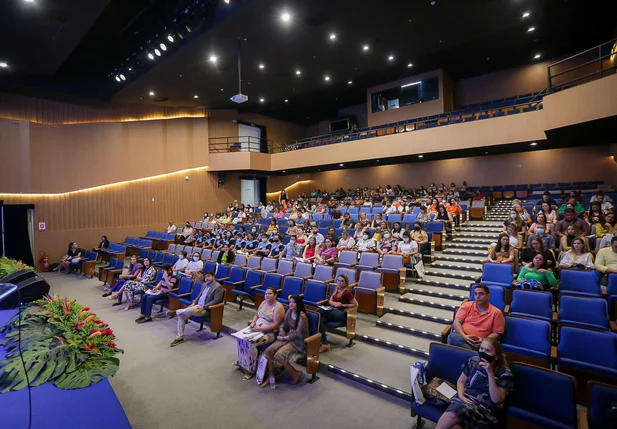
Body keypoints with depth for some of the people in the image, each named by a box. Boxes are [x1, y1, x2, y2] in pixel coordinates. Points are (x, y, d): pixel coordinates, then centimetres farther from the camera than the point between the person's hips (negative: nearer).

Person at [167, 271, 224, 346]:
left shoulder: (218, 287, -12)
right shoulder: (204, 285, 14)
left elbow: (216, 300, -16)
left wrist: (203, 307, -22)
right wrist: (193, 303, 3)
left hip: (206, 309, -8)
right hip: (197, 306, 8)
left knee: (191, 310, -35)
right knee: (181, 316, -10)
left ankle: (176, 312, -11)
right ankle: (180, 337, -2)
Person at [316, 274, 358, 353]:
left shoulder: (347, 292, -8)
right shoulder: (336, 289, 15)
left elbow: (356, 304, -5)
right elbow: (330, 301, 20)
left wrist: (343, 305, -11)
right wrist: (334, 303, -4)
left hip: (341, 313, -7)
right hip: (333, 311, 7)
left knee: (319, 311, -29)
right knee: (322, 318, -31)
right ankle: (325, 344, -27)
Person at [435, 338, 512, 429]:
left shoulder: (504, 373, -3)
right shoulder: (473, 361, 6)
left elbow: (497, 400, -11)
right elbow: (461, 381, 16)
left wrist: (490, 373, -18)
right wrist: (461, 395, -5)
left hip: (487, 409, -3)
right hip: (466, 400, 3)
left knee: (453, 414, -32)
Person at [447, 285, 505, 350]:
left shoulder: (496, 312, 6)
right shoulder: (466, 306, 11)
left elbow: (497, 333, 6)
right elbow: (457, 322, 3)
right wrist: (464, 336, -16)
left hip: (478, 343, -2)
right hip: (461, 337, 2)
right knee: (453, 336, -35)